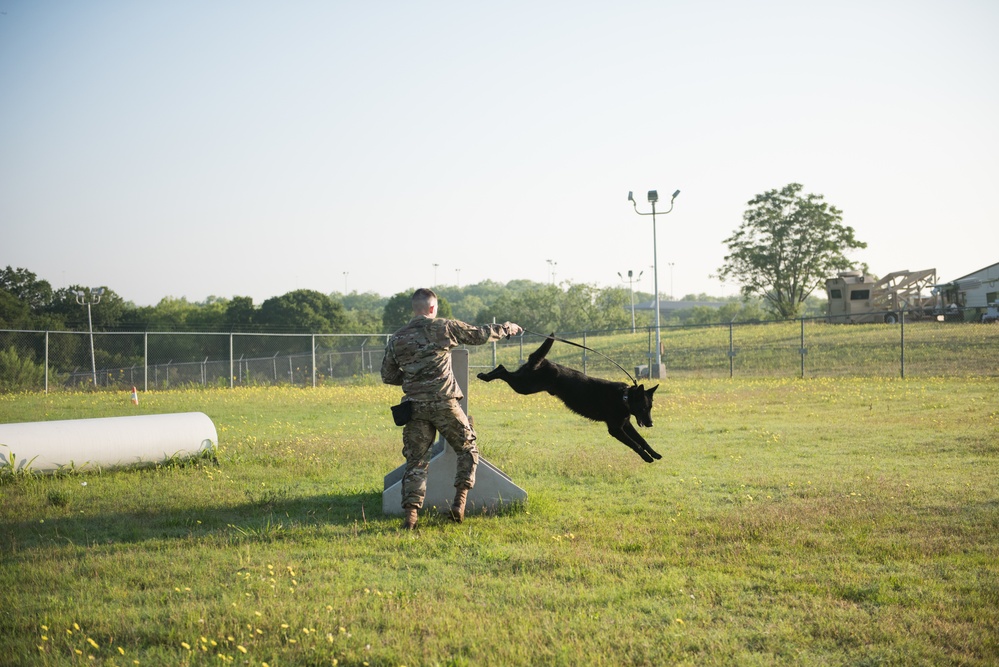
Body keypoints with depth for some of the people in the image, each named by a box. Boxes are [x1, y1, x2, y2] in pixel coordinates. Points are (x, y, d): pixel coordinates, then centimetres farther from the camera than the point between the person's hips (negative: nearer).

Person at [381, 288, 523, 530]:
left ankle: (411, 512, -3)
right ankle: (460, 499, 2)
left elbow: (387, 376, 13)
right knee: (467, 448, 16)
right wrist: (508, 328, 21)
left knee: (415, 461, 9)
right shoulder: (443, 327, -2)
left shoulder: (397, 339, 6)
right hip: (444, 403, -3)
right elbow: (480, 335, 6)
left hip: (415, 408, 3)